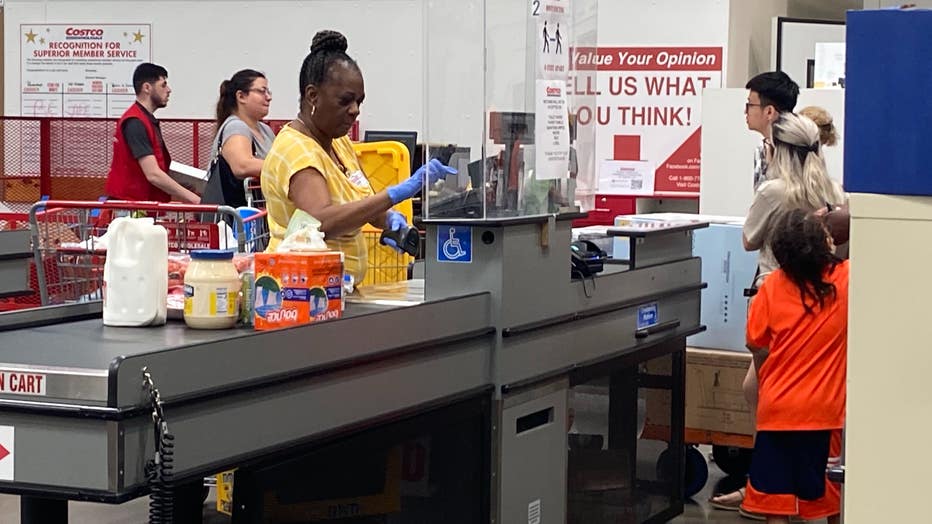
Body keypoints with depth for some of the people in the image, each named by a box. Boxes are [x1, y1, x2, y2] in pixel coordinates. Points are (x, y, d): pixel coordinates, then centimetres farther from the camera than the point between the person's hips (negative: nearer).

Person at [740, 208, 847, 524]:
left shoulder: (773, 286, -9)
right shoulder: (846, 279, -11)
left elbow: (755, 343, -2)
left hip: (777, 405, 0)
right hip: (824, 409, 0)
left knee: (774, 489, 8)